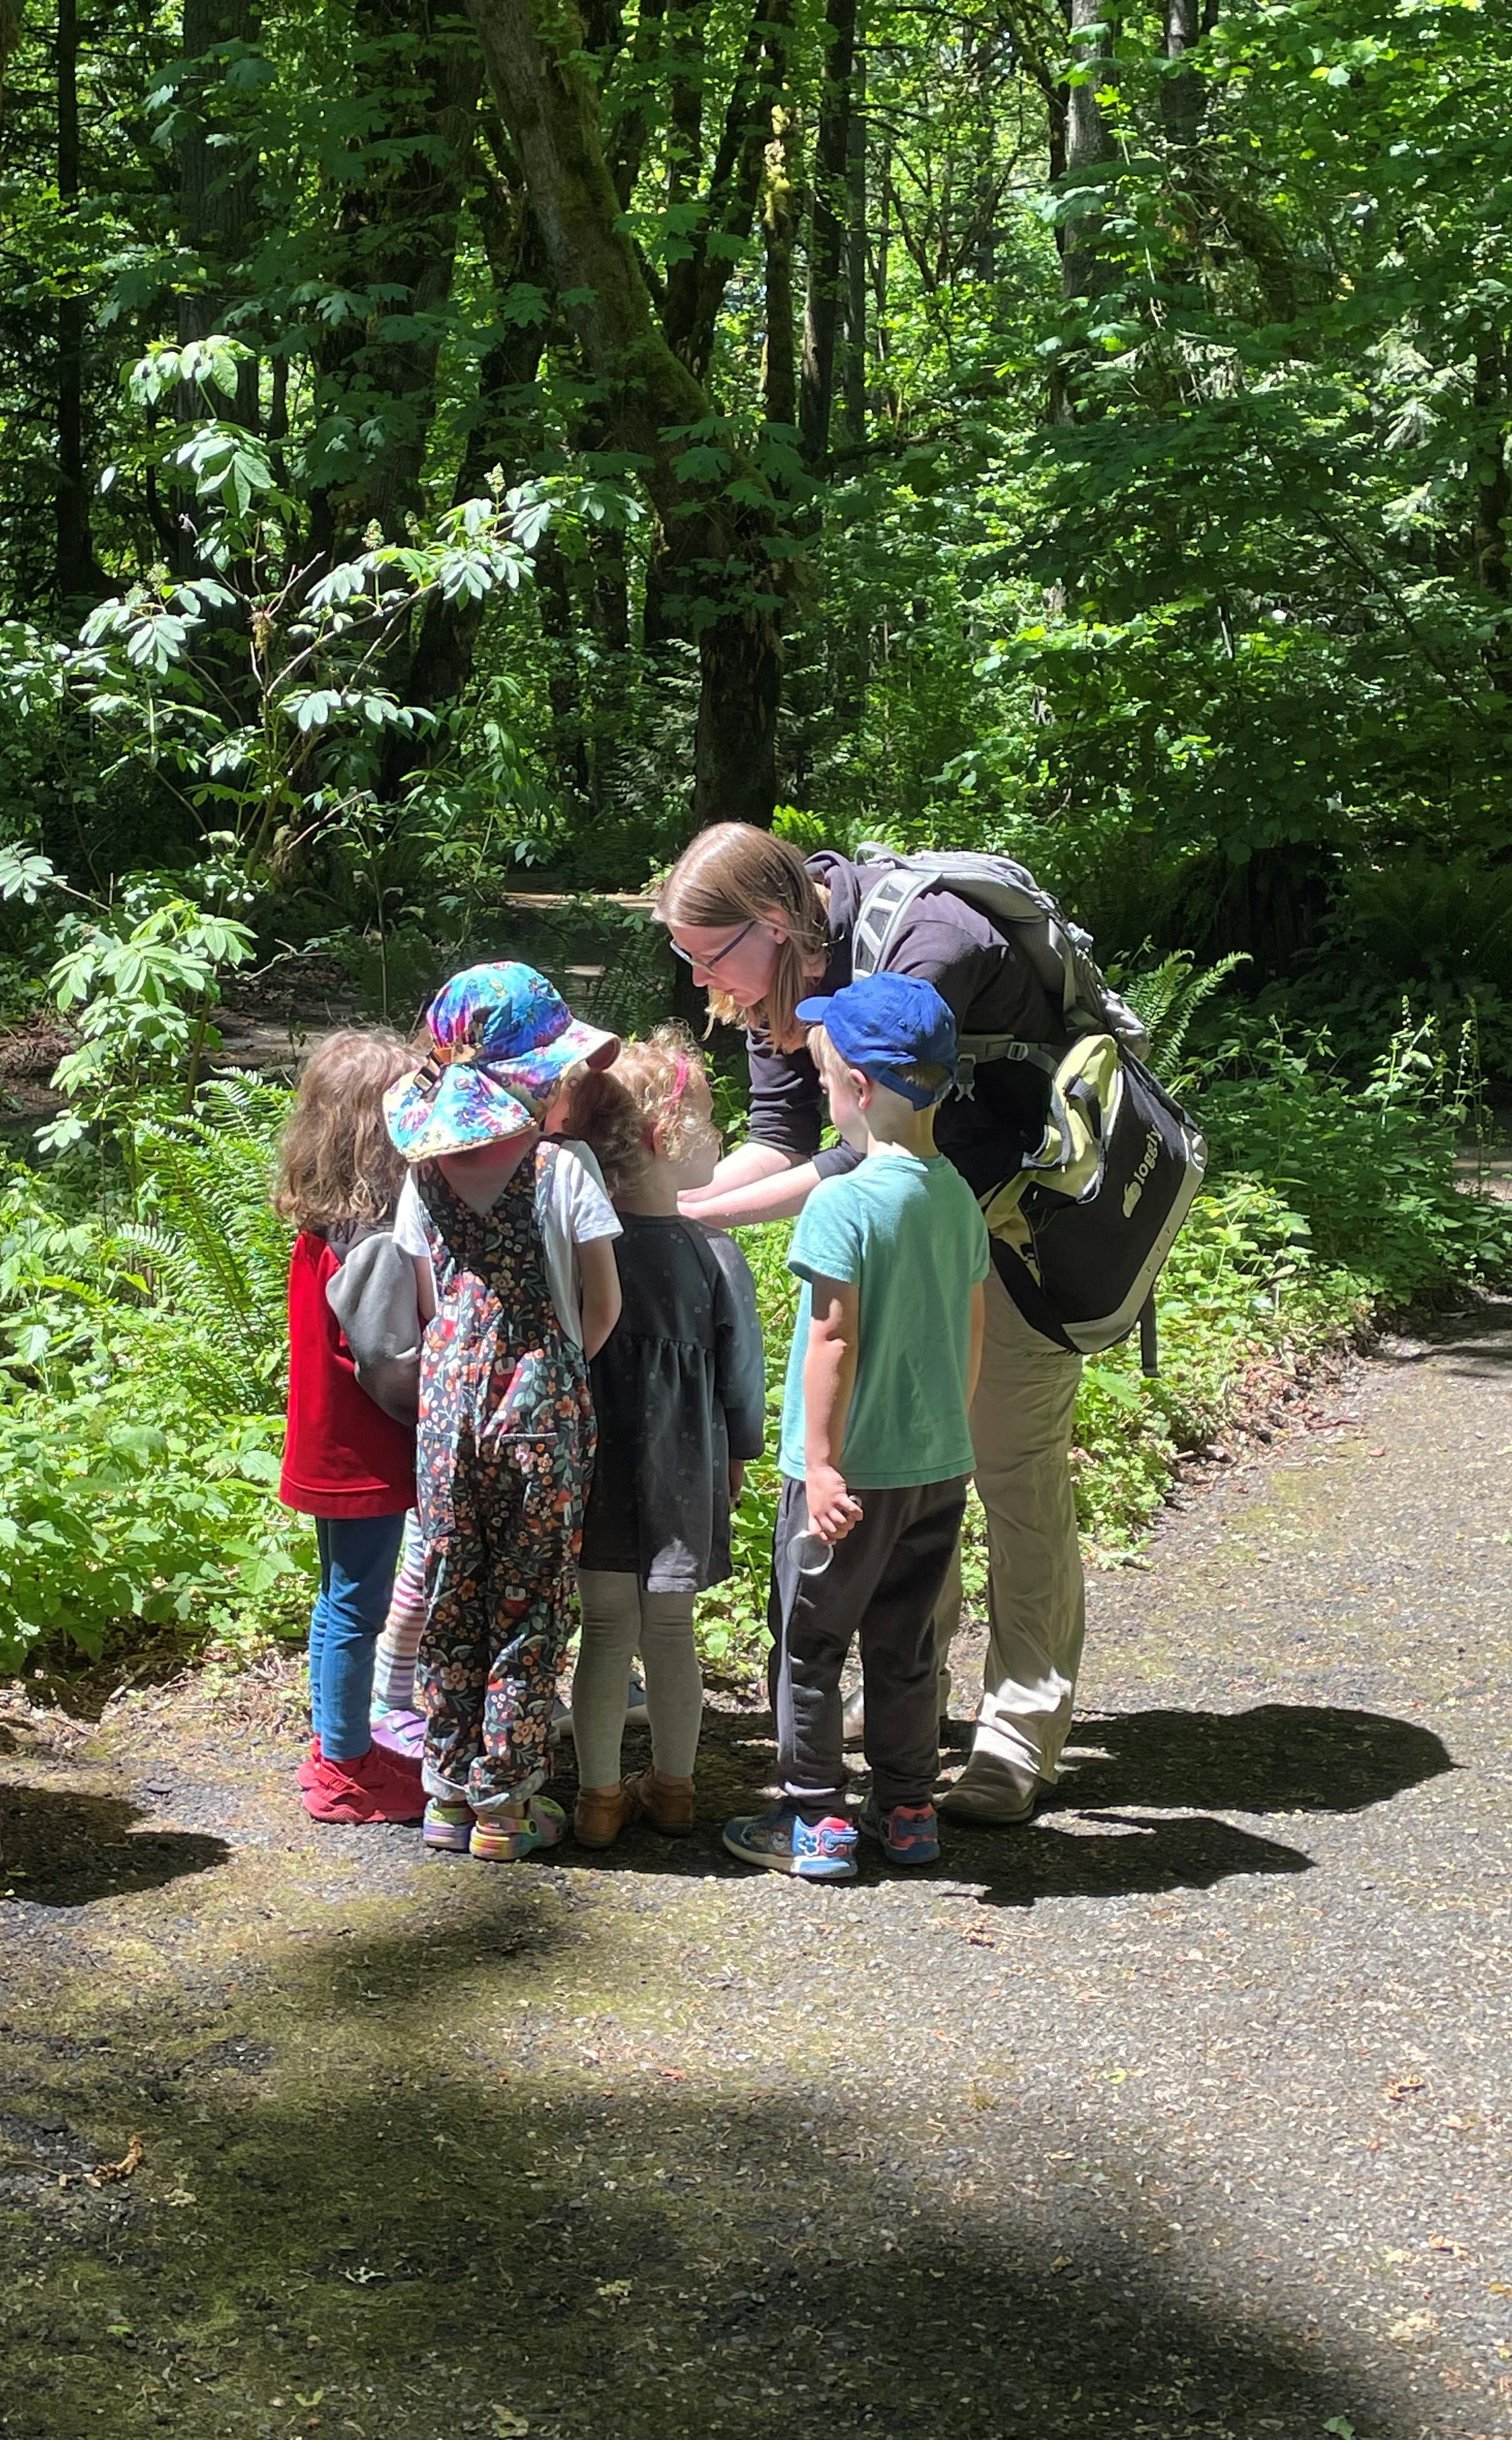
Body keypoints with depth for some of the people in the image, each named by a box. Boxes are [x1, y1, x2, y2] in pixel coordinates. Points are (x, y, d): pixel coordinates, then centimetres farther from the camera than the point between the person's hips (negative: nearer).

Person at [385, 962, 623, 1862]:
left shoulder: (426, 1174, 4)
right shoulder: (561, 1168, -8)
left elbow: (430, 1304, 8)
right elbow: (603, 1305, -4)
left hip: (449, 1396, 4)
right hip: (542, 1397, -4)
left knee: (451, 1600, 12)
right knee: (529, 1605, 5)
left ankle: (449, 1789, 20)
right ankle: (505, 1803, 10)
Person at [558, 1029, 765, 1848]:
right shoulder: (716, 1256, -10)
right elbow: (742, 1372, -3)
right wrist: (737, 1454, 13)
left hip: (599, 1472, 1)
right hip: (686, 1474, -1)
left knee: (605, 1630, 9)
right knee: (672, 1630, 12)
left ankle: (600, 1796, 15)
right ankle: (673, 1788, 24)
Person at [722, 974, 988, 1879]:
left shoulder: (843, 1205, -18)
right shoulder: (959, 1198, 3)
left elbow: (834, 1344, -20)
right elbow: (972, 1332, 10)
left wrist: (822, 1464, -17)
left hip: (852, 1473, -6)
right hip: (942, 1464, 7)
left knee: (811, 1646, 8)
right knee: (907, 1646, 18)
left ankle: (817, 1822, 12)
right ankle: (909, 1810, 25)